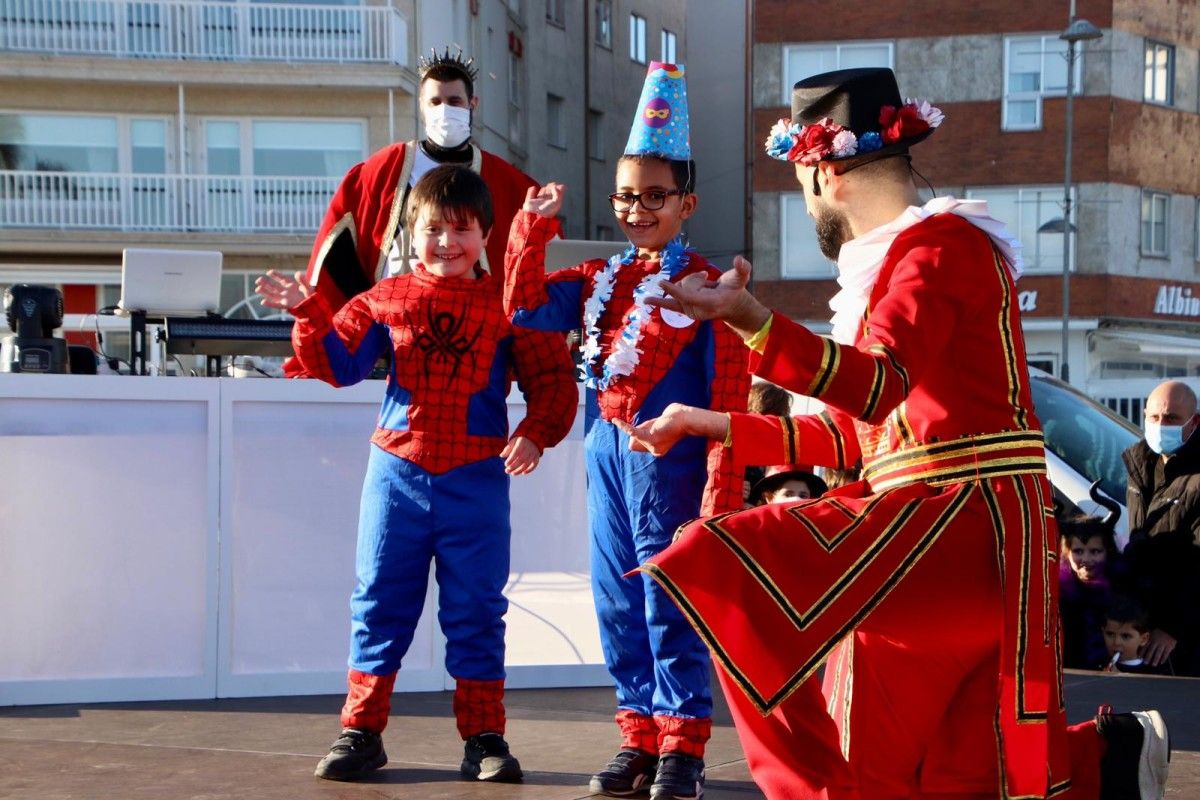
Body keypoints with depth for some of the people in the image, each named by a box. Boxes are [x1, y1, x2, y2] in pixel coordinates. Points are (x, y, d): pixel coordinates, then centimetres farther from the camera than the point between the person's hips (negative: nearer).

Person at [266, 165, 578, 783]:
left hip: (477, 479, -1)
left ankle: (483, 738, 13)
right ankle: (361, 731, 15)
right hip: (398, 472, 1)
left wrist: (536, 433, -15)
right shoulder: (386, 300, 4)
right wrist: (310, 314, -11)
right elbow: (337, 363, 3)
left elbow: (552, 379, 0)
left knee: (476, 610, 5)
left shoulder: (508, 306, 0)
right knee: (380, 603, 6)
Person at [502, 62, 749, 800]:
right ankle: (639, 739, 19)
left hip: (667, 457, -6)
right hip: (606, 453, 6)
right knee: (617, 607, 10)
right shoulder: (600, 281, 12)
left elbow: (728, 397, -9)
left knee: (669, 606, -3)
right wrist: (535, 228, -1)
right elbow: (525, 310, 7)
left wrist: (722, 486, -14)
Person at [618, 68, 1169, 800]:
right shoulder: (894, 261, 20)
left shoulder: (938, 242, -9)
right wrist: (716, 426, 23)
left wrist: (748, 319, -38)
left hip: (966, 523, -10)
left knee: (733, 569, -23)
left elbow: (877, 390, -26)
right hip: (932, 527, 10)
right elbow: (853, 436, 22)